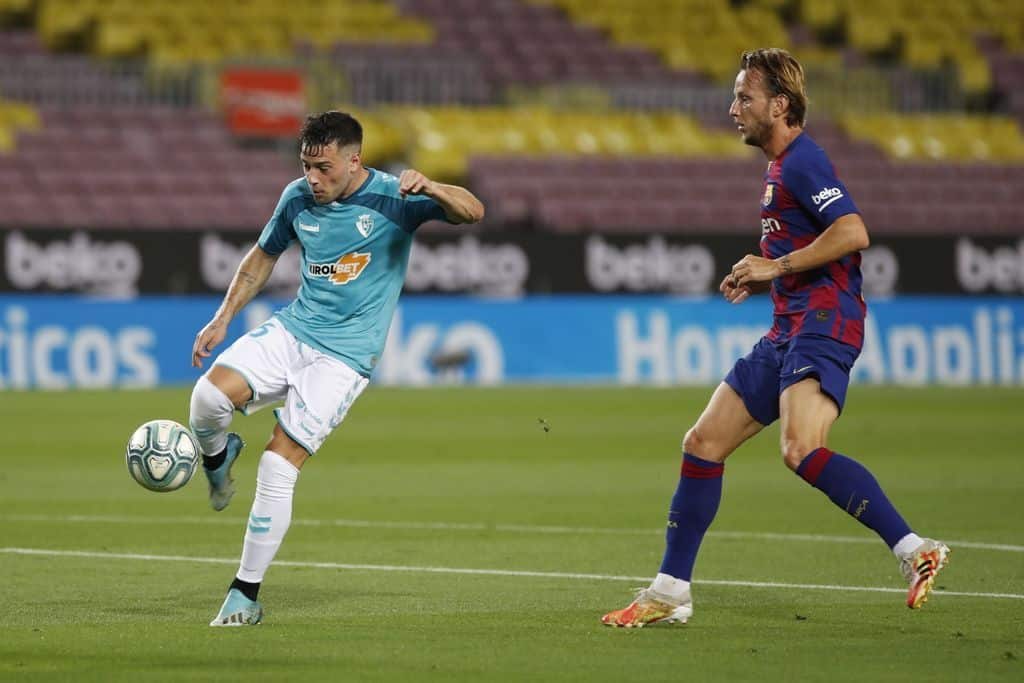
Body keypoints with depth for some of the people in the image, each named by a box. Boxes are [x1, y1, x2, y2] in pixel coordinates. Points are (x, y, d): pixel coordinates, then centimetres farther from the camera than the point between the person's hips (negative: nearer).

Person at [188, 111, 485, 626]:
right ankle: (217, 457, 14)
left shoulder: (393, 198, -11)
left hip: (344, 355, -4)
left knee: (278, 466, -13)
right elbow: (263, 256, 20)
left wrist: (430, 189, -42)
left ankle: (246, 593, -3)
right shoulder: (297, 198, 3)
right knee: (210, 395, -23)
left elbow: (472, 212, -22)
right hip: (291, 331, 4)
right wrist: (223, 319, 14)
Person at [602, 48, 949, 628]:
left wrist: (777, 265, -15)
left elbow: (853, 233, -22)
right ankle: (670, 592, 15)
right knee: (704, 444, 9)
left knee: (803, 452, -30)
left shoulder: (802, 161, -10)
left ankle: (916, 551, -26)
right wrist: (761, 279, 15)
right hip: (790, 332, 11)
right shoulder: (779, 167, 22)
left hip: (823, 325, -11)